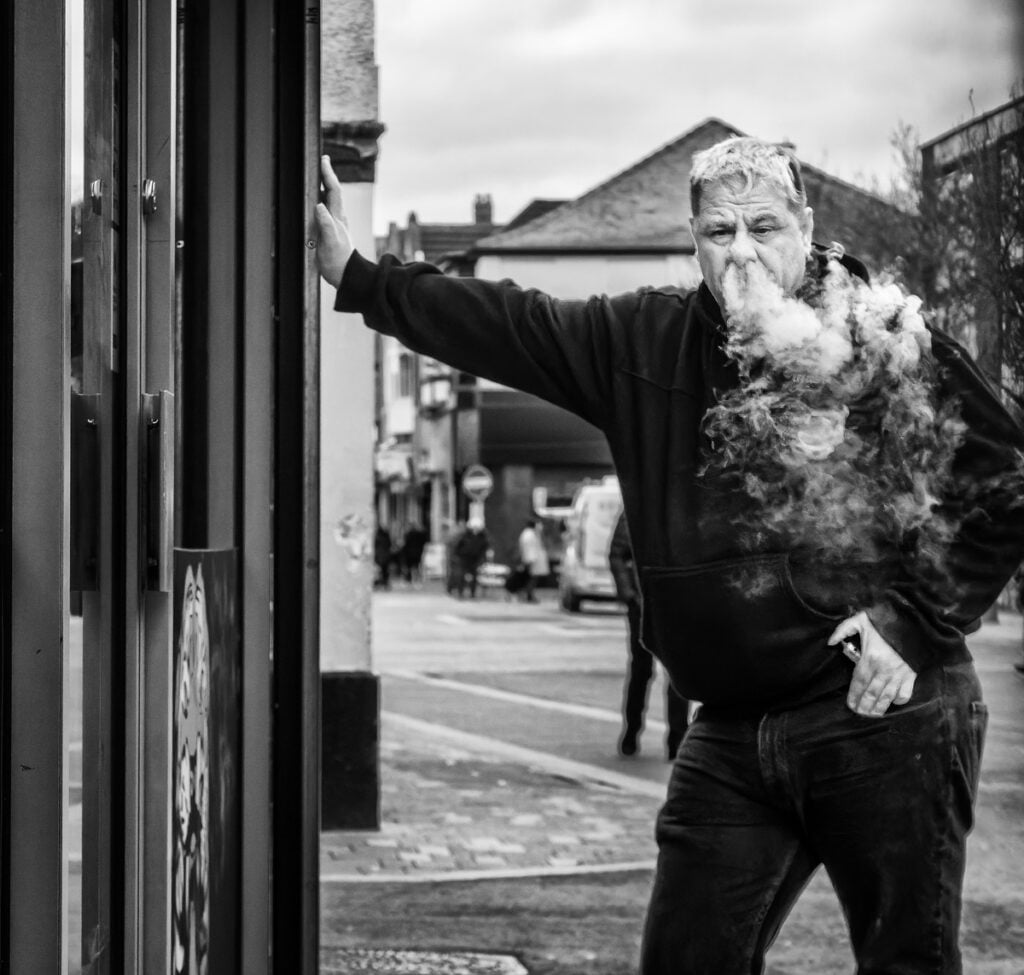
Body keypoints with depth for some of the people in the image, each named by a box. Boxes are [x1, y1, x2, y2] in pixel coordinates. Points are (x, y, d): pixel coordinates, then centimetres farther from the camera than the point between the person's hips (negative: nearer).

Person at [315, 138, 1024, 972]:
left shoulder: (893, 346, -6)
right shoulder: (646, 341, 7)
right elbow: (504, 325, 8)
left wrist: (918, 620, -10)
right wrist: (357, 276, 3)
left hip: (885, 715, -4)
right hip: (732, 734, 5)